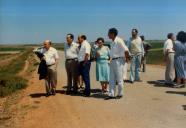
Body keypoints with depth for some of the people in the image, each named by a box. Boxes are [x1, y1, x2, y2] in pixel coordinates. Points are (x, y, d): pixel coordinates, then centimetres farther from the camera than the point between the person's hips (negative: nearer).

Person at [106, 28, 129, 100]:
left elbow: (126, 50, -20)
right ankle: (111, 94, 14)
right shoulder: (112, 42, 11)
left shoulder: (119, 41, -16)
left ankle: (120, 94, 16)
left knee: (119, 79, 2)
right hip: (112, 61, 9)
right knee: (112, 79, 9)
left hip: (118, 61, -9)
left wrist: (126, 59, -11)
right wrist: (111, 59, 14)